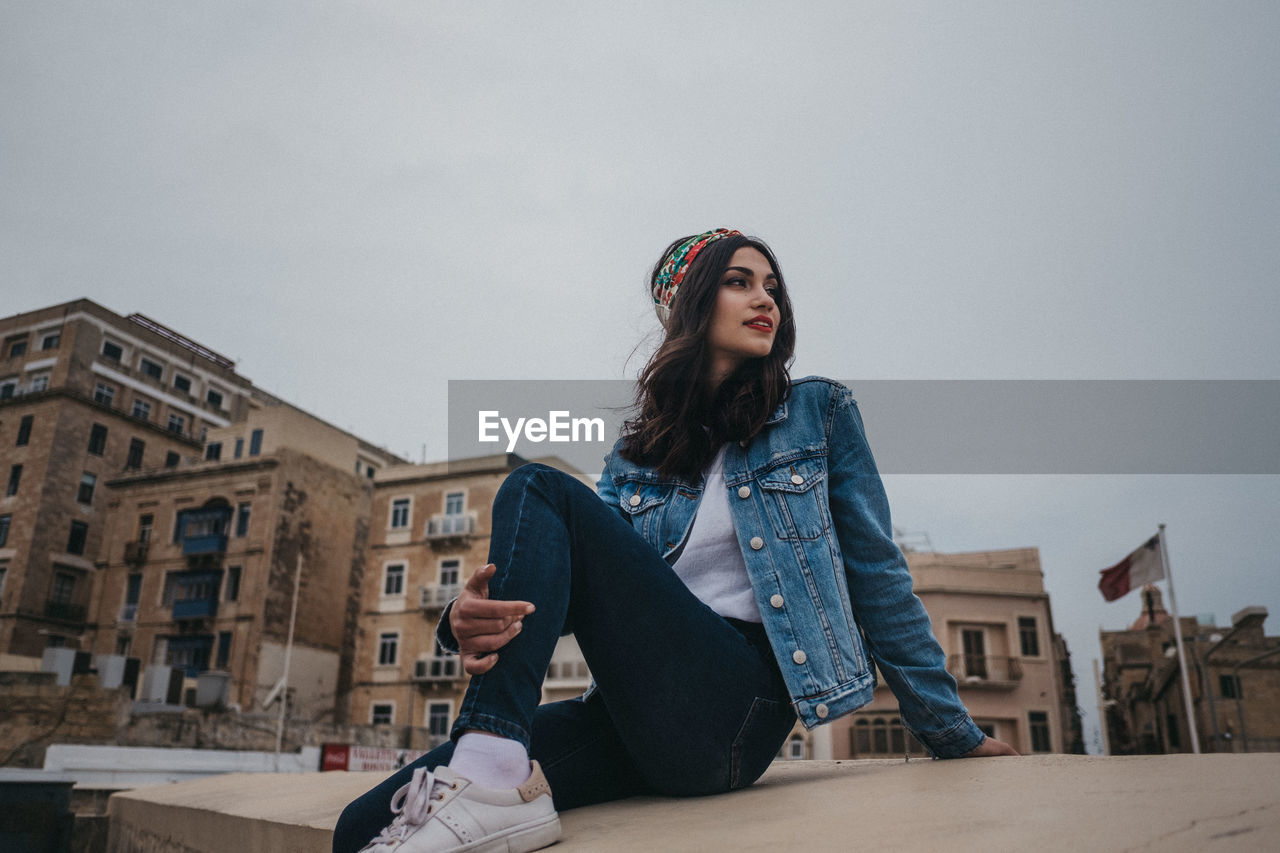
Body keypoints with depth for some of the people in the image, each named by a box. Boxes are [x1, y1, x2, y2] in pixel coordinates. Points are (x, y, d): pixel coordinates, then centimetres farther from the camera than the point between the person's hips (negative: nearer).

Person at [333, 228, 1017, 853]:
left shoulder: (819, 412, 10)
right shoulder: (635, 454, 17)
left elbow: (875, 574, 11)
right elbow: (589, 586, 4)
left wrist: (952, 734, 12)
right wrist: (474, 618, -19)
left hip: (739, 704, -2)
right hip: (641, 719, 3)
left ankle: (491, 783, -27)